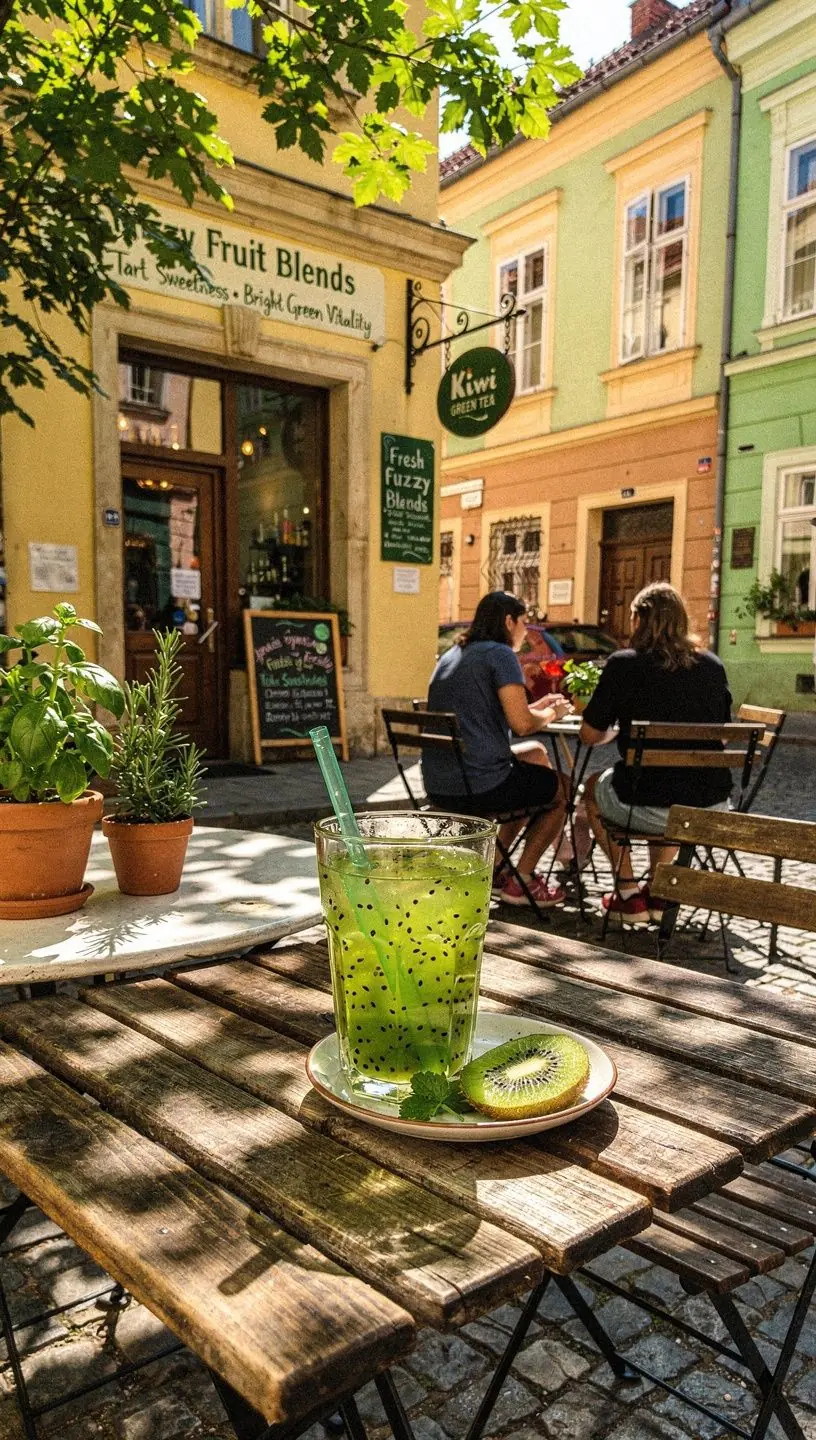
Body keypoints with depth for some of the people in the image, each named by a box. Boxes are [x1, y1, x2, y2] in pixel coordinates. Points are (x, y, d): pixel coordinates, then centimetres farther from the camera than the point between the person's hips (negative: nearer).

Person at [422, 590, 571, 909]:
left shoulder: (451, 655, 18)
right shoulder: (500, 654, -8)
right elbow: (522, 723, -16)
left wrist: (539, 706, 24)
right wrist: (552, 713, 5)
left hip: (438, 787, 8)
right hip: (481, 785, -8)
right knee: (560, 789, 17)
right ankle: (521, 881, 14)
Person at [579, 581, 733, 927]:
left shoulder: (624, 664, -6)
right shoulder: (713, 666, 7)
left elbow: (589, 735, -1)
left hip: (647, 809, -4)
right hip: (712, 810, 5)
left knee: (593, 787, 29)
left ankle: (629, 896, 27)